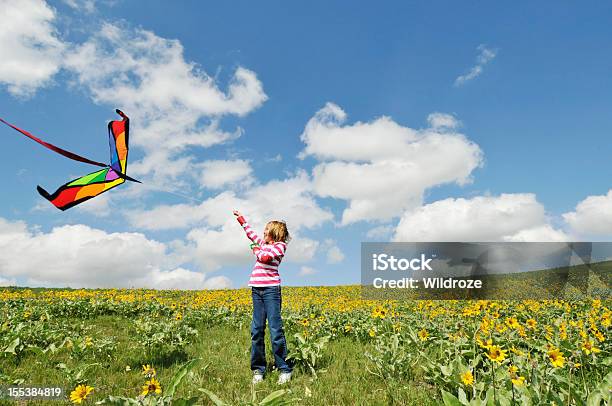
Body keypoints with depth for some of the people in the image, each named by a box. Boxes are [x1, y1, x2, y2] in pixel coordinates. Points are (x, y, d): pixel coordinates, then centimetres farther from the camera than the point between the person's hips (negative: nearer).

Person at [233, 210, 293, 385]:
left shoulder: (279, 245, 1)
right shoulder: (263, 243, 20)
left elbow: (265, 257, -16)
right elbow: (250, 232, 35)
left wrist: (256, 249, 3)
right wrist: (240, 218, 43)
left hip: (271, 289, -7)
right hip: (257, 290, 7)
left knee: (275, 329, -8)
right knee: (256, 330, 5)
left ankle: (285, 370, 0)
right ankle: (258, 370, 12)